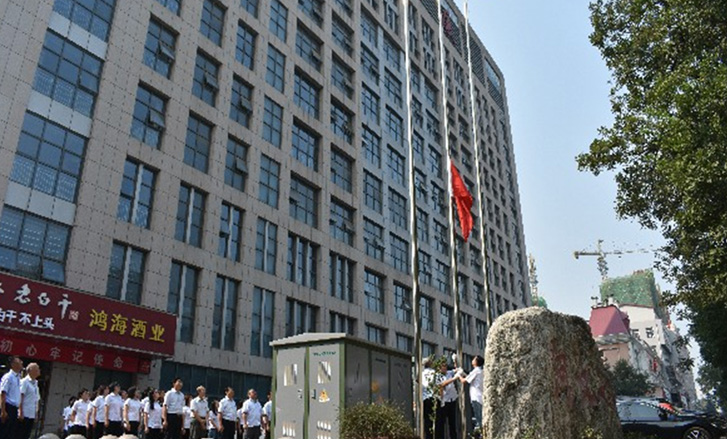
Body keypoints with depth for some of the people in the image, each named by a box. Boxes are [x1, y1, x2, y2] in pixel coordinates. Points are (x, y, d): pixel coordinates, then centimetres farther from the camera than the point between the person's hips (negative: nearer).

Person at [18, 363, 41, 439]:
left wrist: (36, 413, 15)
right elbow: (20, 397, -13)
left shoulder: (35, 383, 16)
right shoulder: (24, 381, -6)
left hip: (32, 415, 7)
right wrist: (20, 412, -18)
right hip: (24, 414, -7)